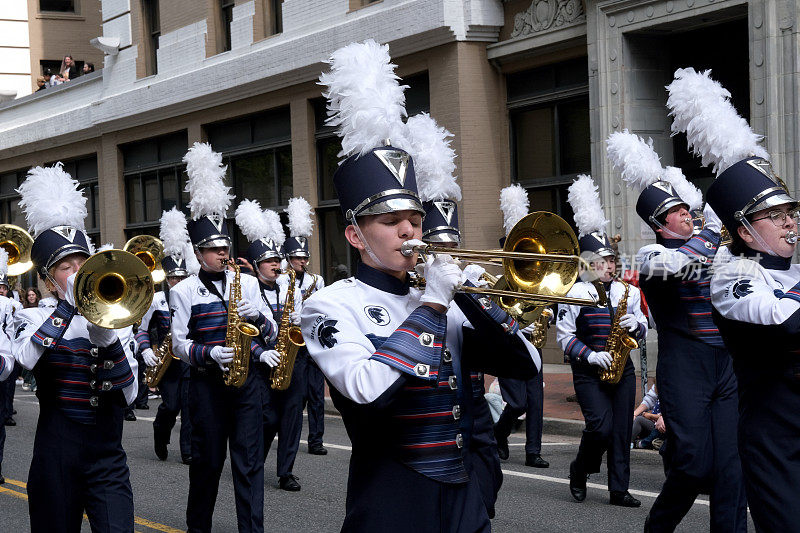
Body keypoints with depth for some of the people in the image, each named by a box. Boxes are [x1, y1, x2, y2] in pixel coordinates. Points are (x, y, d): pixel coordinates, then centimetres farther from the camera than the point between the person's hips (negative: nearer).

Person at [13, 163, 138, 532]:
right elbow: (26, 358, -22)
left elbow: (128, 394, -4)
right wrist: (69, 306, -18)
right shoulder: (33, 318, 3)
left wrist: (108, 340, -17)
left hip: (108, 460, 1)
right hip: (56, 459, -1)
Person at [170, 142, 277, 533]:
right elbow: (179, 343, -2)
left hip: (247, 380, 2)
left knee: (250, 461, -1)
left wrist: (256, 316, -13)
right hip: (207, 383, -2)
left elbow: (271, 332, 9)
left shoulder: (246, 283, 8)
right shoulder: (183, 291, 0)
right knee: (207, 460, 7)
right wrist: (210, 354, -19)